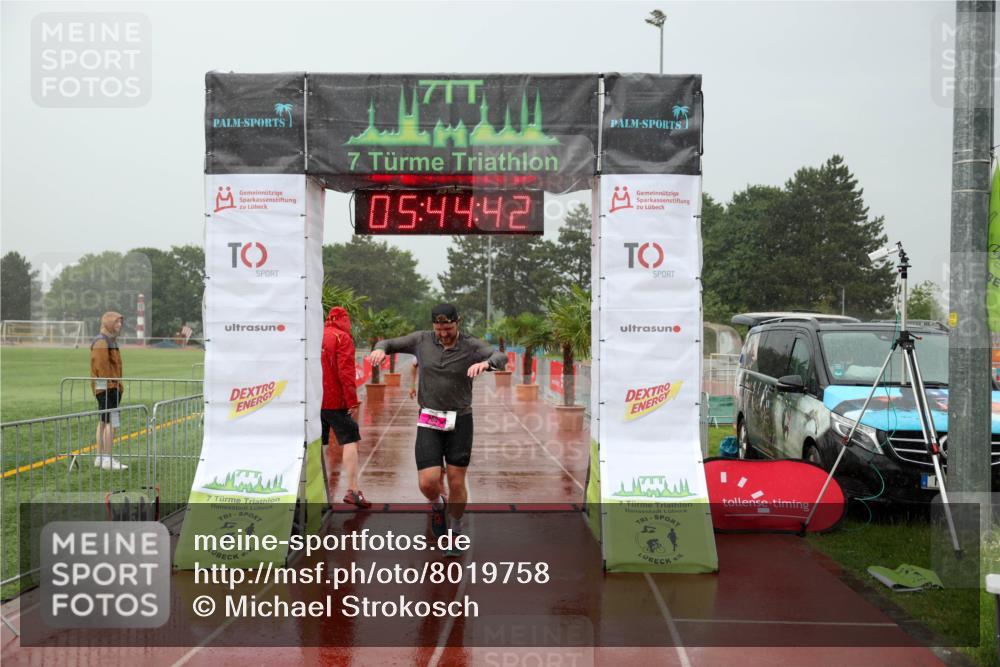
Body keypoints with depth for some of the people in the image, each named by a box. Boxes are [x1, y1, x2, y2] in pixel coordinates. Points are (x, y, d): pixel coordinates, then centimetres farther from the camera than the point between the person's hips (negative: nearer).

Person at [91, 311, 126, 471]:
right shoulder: (101, 342, -13)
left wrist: (117, 384, 18)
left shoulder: (111, 340, 20)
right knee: (112, 422, -13)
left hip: (112, 387, 11)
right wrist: (110, 383, -22)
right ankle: (107, 459, -13)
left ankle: (100, 458, 18)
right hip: (106, 387, -11)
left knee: (103, 422, 13)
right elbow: (101, 366, -20)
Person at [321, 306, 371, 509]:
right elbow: (346, 372, -15)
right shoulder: (342, 338, -7)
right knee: (350, 441, -2)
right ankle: (352, 490, -9)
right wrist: (353, 402, -14)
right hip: (335, 401, -6)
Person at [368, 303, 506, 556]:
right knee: (428, 483, -10)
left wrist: (485, 363, -50)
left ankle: (455, 532, 31)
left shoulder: (472, 346, -8)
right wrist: (379, 350, -17)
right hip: (429, 424, 1)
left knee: (456, 483, 5)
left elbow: (501, 358, -26)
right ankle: (438, 505, 27)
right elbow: (389, 344, 9)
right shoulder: (422, 340, 0)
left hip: (459, 422, -1)